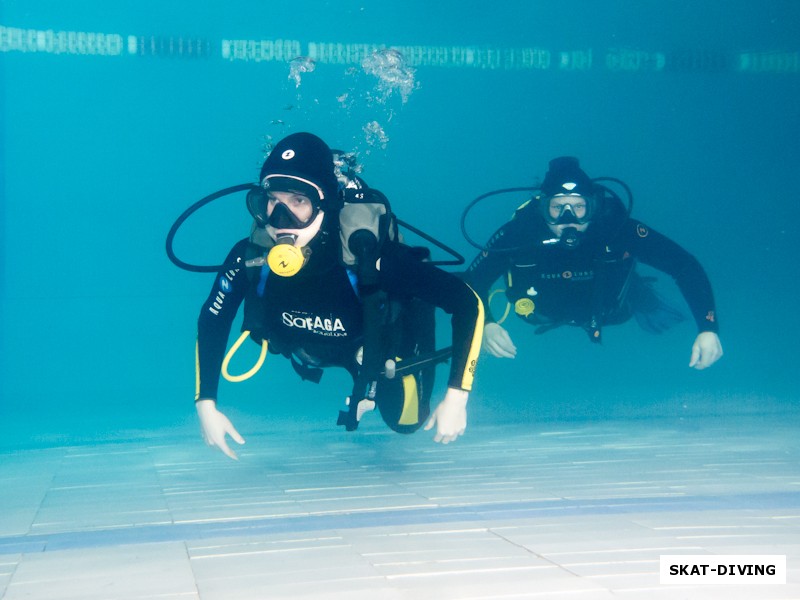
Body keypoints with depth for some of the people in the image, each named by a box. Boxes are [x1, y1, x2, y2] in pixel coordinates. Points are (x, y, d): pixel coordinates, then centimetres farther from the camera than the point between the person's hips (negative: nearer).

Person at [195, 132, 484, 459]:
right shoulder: (250, 256, -36)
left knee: (405, 421, 13)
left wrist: (456, 396, -41)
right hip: (311, 351, 3)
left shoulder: (368, 257, -45)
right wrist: (206, 404, -19)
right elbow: (212, 321, -15)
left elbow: (467, 302, -39)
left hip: (381, 343, -3)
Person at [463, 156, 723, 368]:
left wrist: (708, 328, -47)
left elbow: (685, 265, -37)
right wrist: (485, 325, -53)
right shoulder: (517, 233, -40)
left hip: (611, 309, 0)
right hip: (547, 314, 0)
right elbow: (471, 283, -33)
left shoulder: (617, 228, -41)